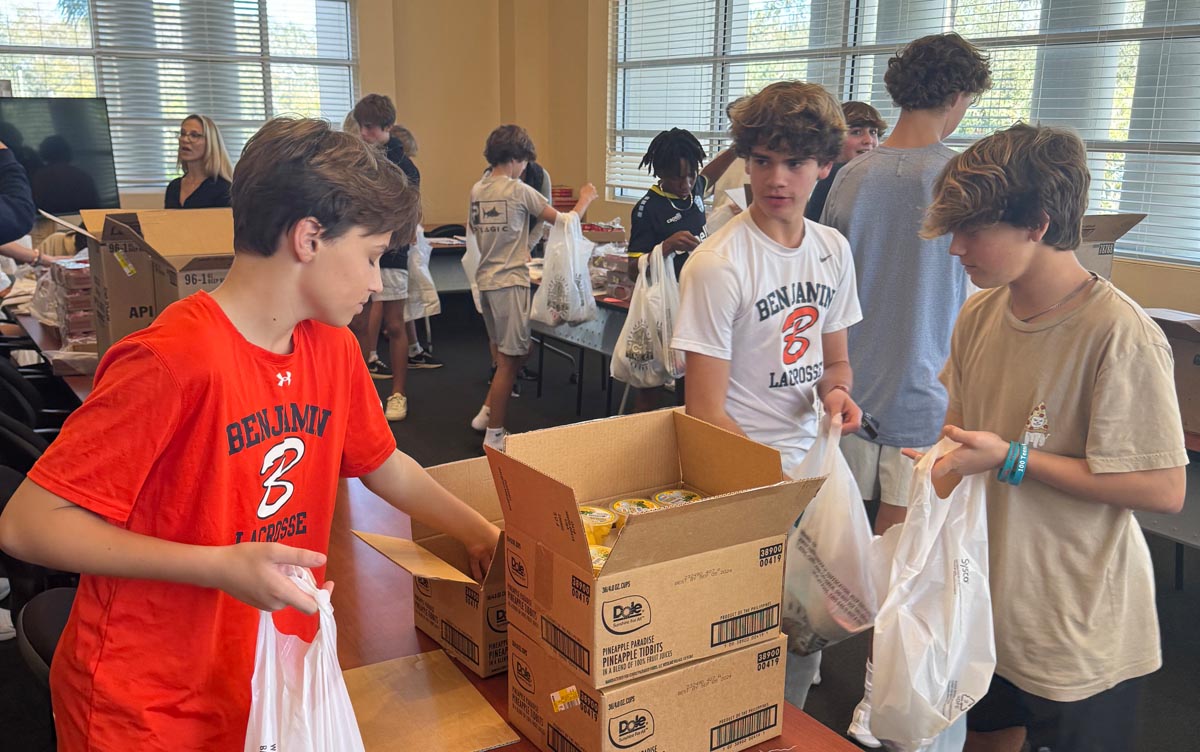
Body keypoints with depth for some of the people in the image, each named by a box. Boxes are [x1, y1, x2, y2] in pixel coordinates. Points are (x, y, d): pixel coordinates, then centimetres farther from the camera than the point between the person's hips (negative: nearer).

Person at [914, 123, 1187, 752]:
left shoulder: (1119, 334, -23)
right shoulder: (980, 313, -1)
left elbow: (1164, 490, -22)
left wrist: (1011, 459, -22)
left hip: (1080, 630, -6)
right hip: (986, 598, 6)